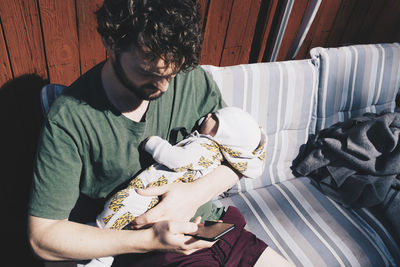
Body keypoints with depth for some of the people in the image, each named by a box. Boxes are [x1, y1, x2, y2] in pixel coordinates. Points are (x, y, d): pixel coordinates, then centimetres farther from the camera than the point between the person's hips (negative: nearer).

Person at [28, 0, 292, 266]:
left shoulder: (193, 79, -13)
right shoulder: (67, 120, -23)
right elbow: (42, 235, -19)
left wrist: (197, 192, -24)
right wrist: (150, 240, -27)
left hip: (200, 228, 2)